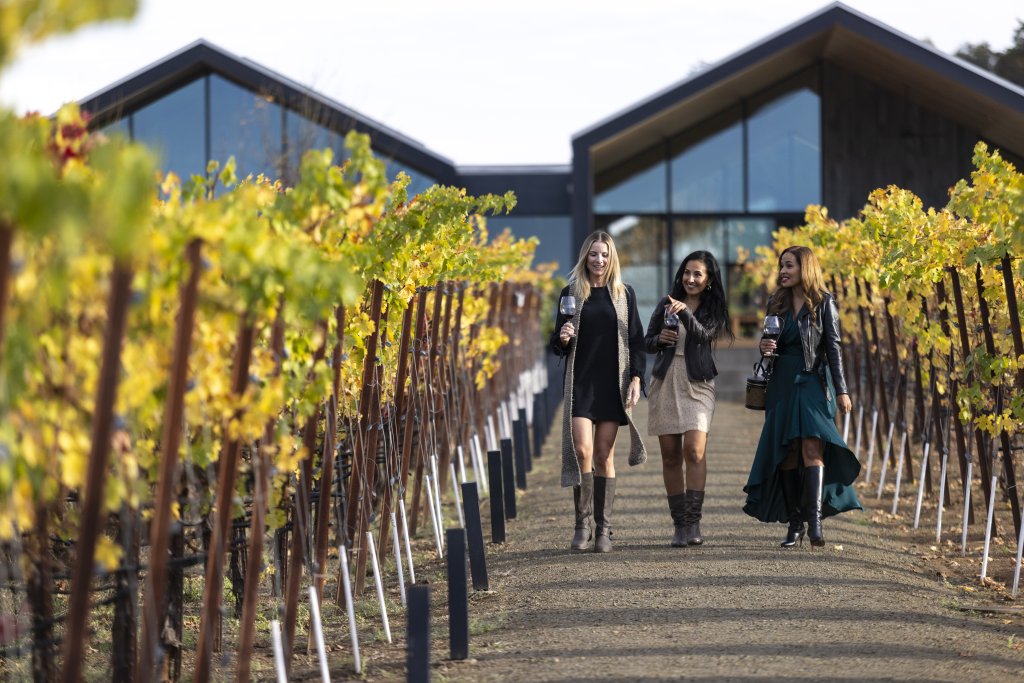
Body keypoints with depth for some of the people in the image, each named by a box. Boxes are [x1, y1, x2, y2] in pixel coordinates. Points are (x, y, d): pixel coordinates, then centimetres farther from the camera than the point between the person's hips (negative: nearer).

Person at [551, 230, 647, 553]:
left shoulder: (624, 294, 8)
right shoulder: (571, 293, 7)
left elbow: (636, 340, 8)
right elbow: (557, 343, 11)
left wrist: (636, 378, -3)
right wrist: (563, 338, -12)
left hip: (613, 383, 0)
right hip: (580, 382, 0)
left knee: (604, 455, 0)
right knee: (581, 450, -13)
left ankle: (603, 528, 5)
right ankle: (583, 523, -2)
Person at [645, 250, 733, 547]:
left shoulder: (712, 310, 4)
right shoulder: (666, 305, 11)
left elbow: (702, 334, -15)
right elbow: (647, 343, 14)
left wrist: (685, 312, -31)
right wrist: (660, 339, -8)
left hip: (697, 383, -3)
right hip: (665, 381, 3)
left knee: (694, 450, -18)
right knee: (670, 455, 2)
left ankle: (693, 522, -18)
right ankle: (679, 523, 7)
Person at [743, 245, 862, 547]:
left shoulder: (823, 302, -1)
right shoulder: (776, 302, 12)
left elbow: (833, 347, -2)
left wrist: (841, 390, -6)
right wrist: (764, 347, -4)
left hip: (813, 383, -5)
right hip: (782, 384, 5)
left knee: (812, 449, -17)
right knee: (787, 455, 3)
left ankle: (815, 521, -24)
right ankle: (795, 523, 7)